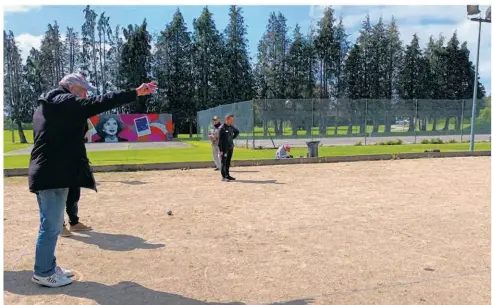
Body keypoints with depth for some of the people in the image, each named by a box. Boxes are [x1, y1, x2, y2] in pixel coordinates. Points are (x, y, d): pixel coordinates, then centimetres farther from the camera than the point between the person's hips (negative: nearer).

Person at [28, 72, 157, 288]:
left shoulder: (46, 106, 20)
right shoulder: (64, 101, -11)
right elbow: (99, 103, -22)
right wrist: (135, 93, -25)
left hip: (46, 173, 11)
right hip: (53, 174, -11)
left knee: (51, 224, 18)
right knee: (51, 225, -1)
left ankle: (47, 267, 29)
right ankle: (43, 273, 10)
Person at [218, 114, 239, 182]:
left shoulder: (231, 127, 8)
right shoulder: (221, 128, -13)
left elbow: (237, 132, 29)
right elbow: (220, 140, -15)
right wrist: (220, 150, -18)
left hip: (230, 147, 7)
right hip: (224, 148, -7)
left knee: (228, 162, 13)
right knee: (223, 162, -4)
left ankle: (227, 175, 22)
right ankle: (223, 177, -2)